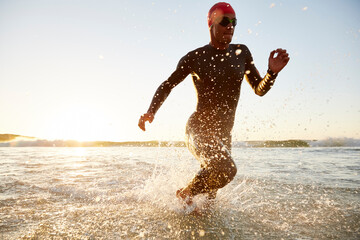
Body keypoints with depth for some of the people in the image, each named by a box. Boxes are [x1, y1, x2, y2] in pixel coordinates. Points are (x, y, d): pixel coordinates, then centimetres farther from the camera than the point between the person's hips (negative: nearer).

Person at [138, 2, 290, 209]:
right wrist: (151, 111, -13)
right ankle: (184, 194, -1)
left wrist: (273, 72, -15)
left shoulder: (241, 53, 4)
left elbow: (260, 89, 5)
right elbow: (167, 86, 2)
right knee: (226, 169, -30)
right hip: (199, 129, -5)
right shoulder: (194, 58, -7)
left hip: (224, 135, 6)